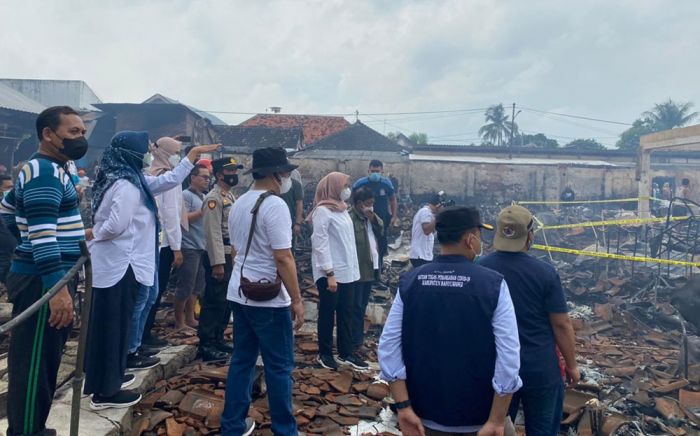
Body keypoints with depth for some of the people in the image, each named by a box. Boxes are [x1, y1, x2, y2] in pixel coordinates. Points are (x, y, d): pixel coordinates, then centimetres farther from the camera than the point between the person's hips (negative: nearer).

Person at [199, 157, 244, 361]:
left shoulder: (231, 196, 16)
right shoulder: (214, 198, -13)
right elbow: (212, 232, -20)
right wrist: (217, 263, -23)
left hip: (232, 256, 9)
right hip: (218, 257, -9)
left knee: (226, 301, 15)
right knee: (214, 302, -4)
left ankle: (218, 339, 26)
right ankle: (206, 345, 4)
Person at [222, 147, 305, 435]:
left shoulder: (239, 203, 11)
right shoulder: (274, 204, -17)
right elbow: (283, 258, -21)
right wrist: (297, 300, -16)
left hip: (239, 293, 9)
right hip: (269, 298, -8)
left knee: (241, 360, 16)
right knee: (279, 367, 4)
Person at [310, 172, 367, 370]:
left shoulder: (341, 208, 12)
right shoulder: (323, 210, -12)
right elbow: (320, 243, -17)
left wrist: (352, 268, 9)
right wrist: (329, 273, -20)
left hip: (347, 271, 7)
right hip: (330, 273, -7)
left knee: (346, 313, 12)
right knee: (327, 313, 7)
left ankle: (346, 353, 22)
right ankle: (325, 353, 21)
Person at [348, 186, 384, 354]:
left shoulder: (369, 217, 14)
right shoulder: (350, 218, -17)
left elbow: (381, 229, 9)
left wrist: (373, 217, -6)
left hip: (370, 267, 9)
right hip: (357, 269, -9)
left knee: (363, 305, 17)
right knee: (356, 307, -2)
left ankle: (359, 337, 28)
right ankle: (355, 343, 6)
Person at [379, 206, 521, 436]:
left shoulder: (409, 281, -7)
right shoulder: (493, 284, -15)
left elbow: (388, 346, -9)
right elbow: (508, 357, -19)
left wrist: (404, 408, -6)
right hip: (479, 417, -2)